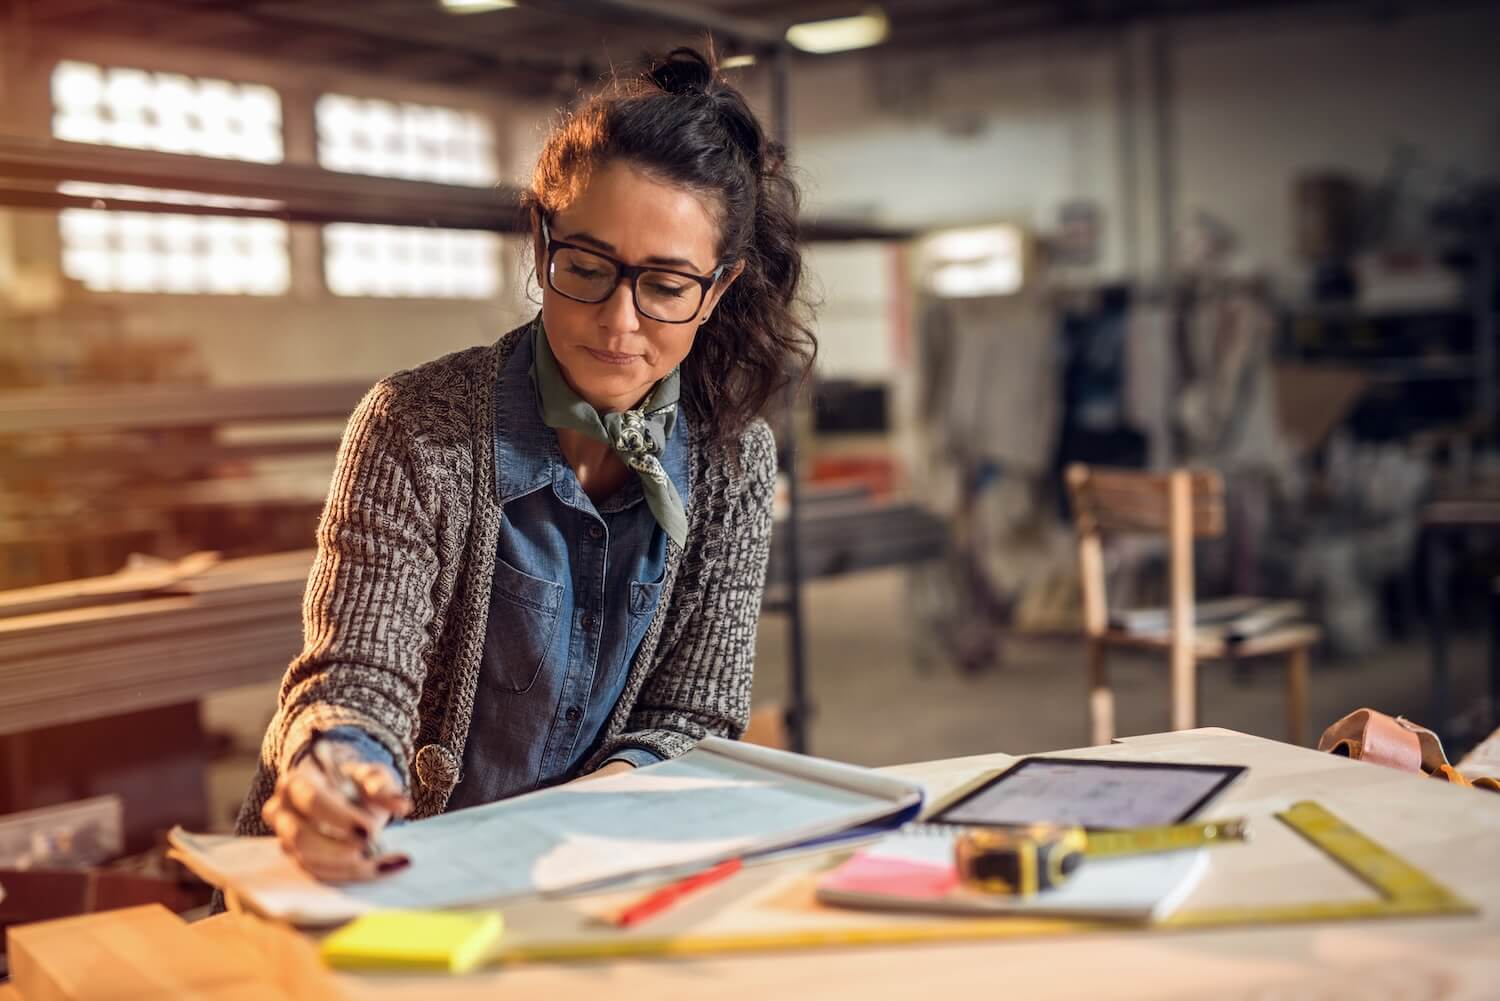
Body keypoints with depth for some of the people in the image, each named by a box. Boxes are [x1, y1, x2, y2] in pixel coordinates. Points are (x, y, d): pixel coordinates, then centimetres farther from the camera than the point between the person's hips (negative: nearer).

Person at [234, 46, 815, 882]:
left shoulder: (734, 459, -3)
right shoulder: (417, 429, -12)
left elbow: (693, 718, 1)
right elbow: (357, 674, -14)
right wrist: (338, 774, -36)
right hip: (383, 871, -1)